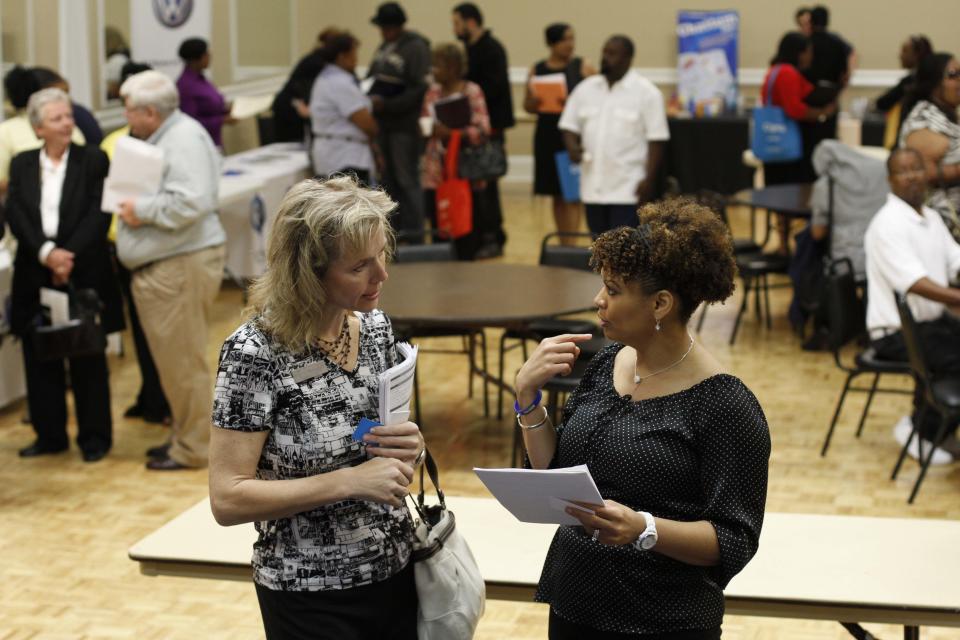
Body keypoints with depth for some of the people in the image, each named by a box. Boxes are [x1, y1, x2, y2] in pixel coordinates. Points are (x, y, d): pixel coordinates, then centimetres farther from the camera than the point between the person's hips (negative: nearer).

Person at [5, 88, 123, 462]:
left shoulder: (93, 161, 0)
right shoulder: (21, 165, 8)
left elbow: (99, 215, -8)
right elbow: (16, 217, -3)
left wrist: (69, 256, -18)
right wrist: (46, 253, -17)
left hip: (83, 274, -3)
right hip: (35, 276, 3)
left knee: (87, 361, 5)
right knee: (40, 359, 8)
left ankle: (95, 437, 15)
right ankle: (50, 435, 19)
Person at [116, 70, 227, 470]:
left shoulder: (184, 139, -15)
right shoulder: (160, 138, 17)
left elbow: (189, 203, -27)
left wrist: (142, 211, -16)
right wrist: (130, 204, 10)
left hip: (183, 266, -10)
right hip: (159, 266, 10)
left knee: (183, 361, -3)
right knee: (170, 358, 16)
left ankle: (192, 448, 6)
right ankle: (183, 434, 26)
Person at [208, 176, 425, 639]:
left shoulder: (374, 325, -2)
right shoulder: (254, 353, -20)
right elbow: (227, 500, -20)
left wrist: (408, 449, -11)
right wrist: (350, 481, -26)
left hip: (396, 572, 5)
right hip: (310, 599, -5)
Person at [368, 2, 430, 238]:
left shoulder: (415, 48, -11)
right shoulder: (384, 47, 14)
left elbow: (418, 89, -16)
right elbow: (373, 77, 22)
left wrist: (386, 104, -19)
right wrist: (368, 97, 1)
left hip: (404, 125, -8)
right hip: (382, 123, 8)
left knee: (406, 178, -3)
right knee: (387, 179, 11)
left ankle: (413, 232, 3)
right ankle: (394, 228, 18)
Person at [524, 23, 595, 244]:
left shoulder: (582, 67, 0)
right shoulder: (537, 70, 7)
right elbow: (528, 106, 11)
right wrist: (535, 101, -12)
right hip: (548, 137, 3)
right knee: (557, 196, 10)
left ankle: (571, 244, -10)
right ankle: (563, 244, 19)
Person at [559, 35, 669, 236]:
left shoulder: (646, 92, -5)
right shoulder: (585, 88, 10)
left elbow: (656, 139, -6)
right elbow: (569, 125, 13)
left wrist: (649, 180, -12)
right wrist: (572, 146, -9)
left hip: (628, 189, -5)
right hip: (593, 185, 5)